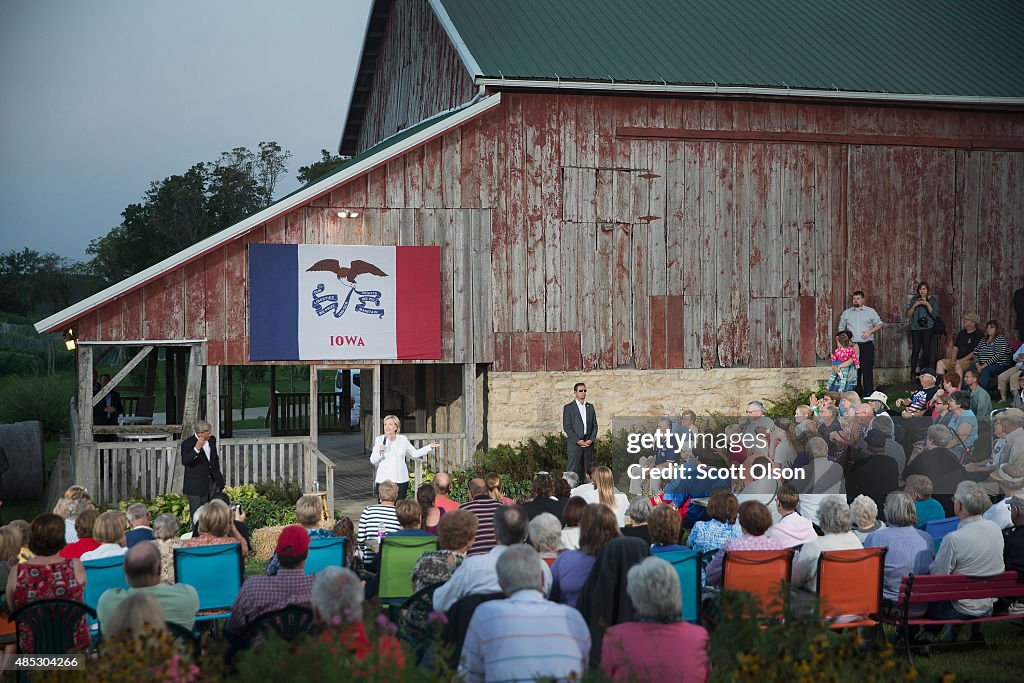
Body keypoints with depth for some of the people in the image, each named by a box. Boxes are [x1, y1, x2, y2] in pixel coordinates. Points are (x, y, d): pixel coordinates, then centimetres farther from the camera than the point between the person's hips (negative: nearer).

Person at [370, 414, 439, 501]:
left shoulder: (403, 439, 6)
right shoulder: (379, 440, 1)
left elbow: (415, 453, 18)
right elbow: (373, 460, 0)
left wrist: (429, 447, 14)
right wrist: (380, 451, -17)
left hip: (401, 480, 2)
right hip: (383, 480, -2)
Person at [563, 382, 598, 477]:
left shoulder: (590, 407, 15)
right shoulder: (568, 408, 1)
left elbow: (595, 425, 13)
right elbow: (567, 427, -5)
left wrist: (591, 439, -3)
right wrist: (578, 441, -13)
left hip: (588, 443, 5)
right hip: (574, 443, -5)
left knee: (587, 470, 5)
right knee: (572, 470, -9)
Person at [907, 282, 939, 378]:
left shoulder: (932, 300, 5)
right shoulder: (914, 299, 11)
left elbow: (935, 314, -4)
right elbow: (909, 314, 7)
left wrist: (927, 304, -13)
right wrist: (915, 305, -8)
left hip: (927, 327, -1)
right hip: (915, 327, 1)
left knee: (926, 350, -4)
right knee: (915, 350, -6)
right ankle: (912, 372, -4)